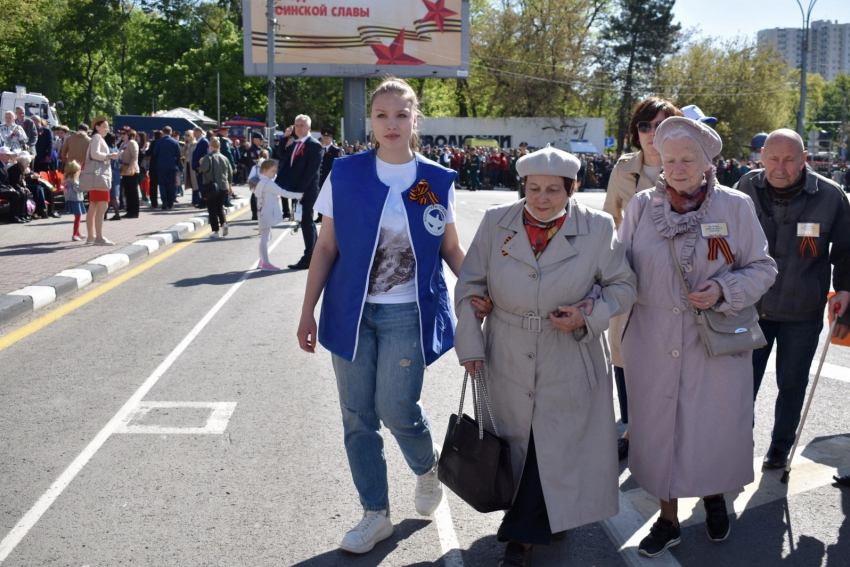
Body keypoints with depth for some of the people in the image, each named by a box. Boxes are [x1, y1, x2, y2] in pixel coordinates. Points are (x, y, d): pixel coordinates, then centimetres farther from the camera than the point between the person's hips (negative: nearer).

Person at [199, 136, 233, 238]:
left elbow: (205, 168, -25)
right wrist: (229, 186, 22)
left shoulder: (208, 157, -8)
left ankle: (215, 231, 1)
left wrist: (201, 163, -3)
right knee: (220, 207, 19)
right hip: (224, 187, 5)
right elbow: (230, 173, 13)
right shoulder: (225, 158, 10)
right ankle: (224, 223, -5)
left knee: (212, 209, 2)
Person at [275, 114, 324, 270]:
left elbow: (311, 170, -17)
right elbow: (281, 155, 11)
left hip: (306, 191, -8)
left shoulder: (315, 145, -11)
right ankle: (315, 255, 22)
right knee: (307, 222, 13)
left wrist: (299, 190, -20)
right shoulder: (294, 144, 15)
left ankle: (308, 259, -2)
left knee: (306, 222, -6)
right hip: (297, 190, 8)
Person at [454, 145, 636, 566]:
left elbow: (622, 286, 3)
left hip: (571, 369, -1)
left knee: (558, 449, 4)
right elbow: (469, 287, 4)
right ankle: (529, 529, 28)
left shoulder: (598, 228, -5)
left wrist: (588, 316, -14)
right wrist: (470, 344, -1)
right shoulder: (496, 223, -2)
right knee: (517, 447, 10)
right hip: (508, 364, 1)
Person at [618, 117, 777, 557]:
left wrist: (722, 291, -16)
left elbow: (762, 268, 1)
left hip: (717, 346, -1)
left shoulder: (735, 206, -4)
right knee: (659, 427, 10)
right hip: (654, 347, 1)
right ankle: (667, 519, 30)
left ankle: (714, 496, 42)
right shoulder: (641, 206, -1)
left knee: (714, 426, 9)